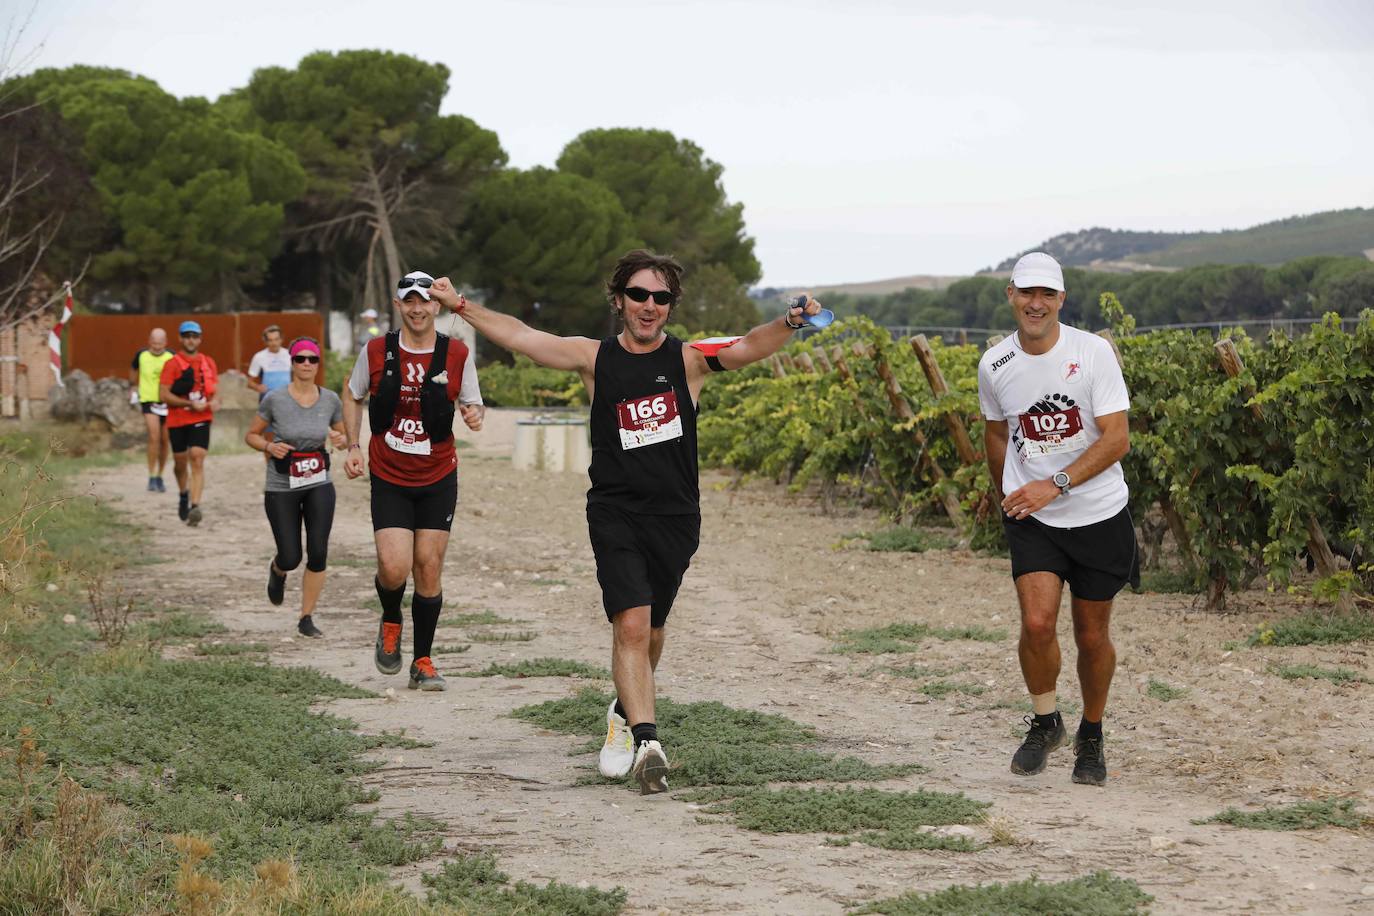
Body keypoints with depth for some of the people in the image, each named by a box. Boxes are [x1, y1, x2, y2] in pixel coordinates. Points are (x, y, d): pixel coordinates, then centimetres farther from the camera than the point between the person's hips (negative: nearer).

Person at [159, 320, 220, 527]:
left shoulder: (208, 363, 8)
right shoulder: (172, 364, -3)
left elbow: (215, 391, 19)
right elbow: (163, 395, -10)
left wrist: (214, 401, -5)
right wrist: (190, 404, -17)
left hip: (201, 419, 0)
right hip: (177, 420, 0)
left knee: (197, 461, -15)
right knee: (180, 461, 13)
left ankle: (194, 506, -23)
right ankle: (183, 495, 41)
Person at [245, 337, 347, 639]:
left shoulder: (331, 400, -3)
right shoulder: (275, 399, -10)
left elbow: (343, 434, 13)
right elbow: (251, 435, 2)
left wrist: (342, 440, -11)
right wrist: (269, 446, -19)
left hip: (319, 485, 2)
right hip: (281, 489, -2)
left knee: (318, 554, -9)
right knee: (291, 558, -1)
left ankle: (306, 619, 6)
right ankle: (277, 570, 39)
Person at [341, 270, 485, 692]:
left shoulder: (458, 355, -5)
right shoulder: (376, 352, -4)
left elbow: (473, 404, 6)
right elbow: (353, 397, 11)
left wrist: (476, 414, -19)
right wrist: (354, 446, 0)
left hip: (438, 479, 1)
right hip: (389, 479, -1)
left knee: (428, 567, 1)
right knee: (394, 567, -14)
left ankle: (423, 662, 15)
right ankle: (390, 622, 20)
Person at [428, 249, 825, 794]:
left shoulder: (687, 360, 1)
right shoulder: (595, 358, 3)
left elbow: (748, 349, -14)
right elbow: (519, 336, 5)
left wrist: (789, 324, -33)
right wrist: (461, 307, -1)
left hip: (675, 518, 1)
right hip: (615, 514, -1)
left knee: (649, 631, 14)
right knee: (631, 625, -16)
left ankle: (626, 711, 42)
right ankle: (647, 742, -20)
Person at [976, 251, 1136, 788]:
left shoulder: (1093, 352, -12)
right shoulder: (994, 365, -2)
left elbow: (1117, 438, -16)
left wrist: (1055, 484, -24)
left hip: (1098, 516, -1)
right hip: (1033, 521, 1)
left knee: (1092, 636, 6)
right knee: (1037, 623, -17)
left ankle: (1091, 737, 29)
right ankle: (1045, 723, 9)